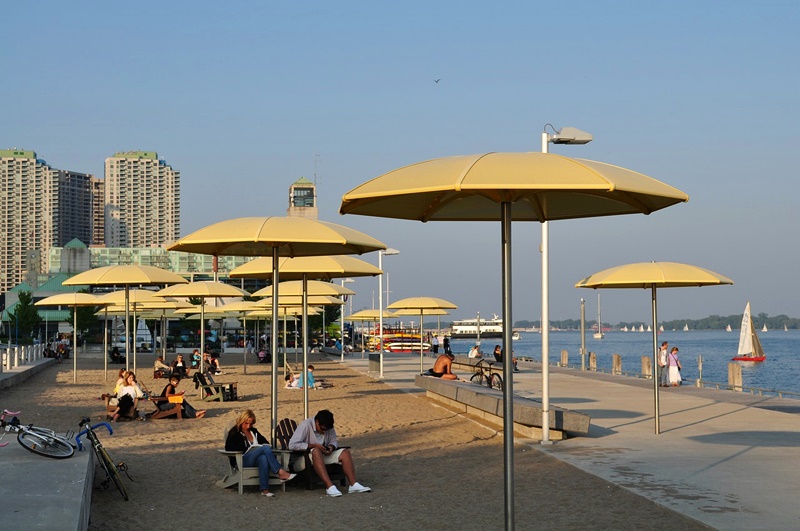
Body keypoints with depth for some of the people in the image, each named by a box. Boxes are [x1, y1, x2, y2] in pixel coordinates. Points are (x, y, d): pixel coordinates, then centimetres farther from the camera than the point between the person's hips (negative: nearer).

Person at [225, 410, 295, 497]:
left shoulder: (254, 431, 27)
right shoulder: (234, 432, 9)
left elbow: (265, 442, 28)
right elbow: (228, 447, -6)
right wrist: (247, 449, -15)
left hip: (256, 459, 4)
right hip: (243, 460, -4)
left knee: (264, 458, -38)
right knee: (265, 448, -30)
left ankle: (264, 489, -51)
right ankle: (281, 472, -40)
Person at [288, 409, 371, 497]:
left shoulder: (329, 428, 2)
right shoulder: (305, 426, -17)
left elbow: (333, 441, 15)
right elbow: (292, 445, -25)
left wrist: (331, 446, -11)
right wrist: (314, 446, -25)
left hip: (322, 456, 7)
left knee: (345, 452, -14)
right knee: (316, 451, -39)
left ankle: (353, 485, -28)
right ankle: (329, 486, -49)